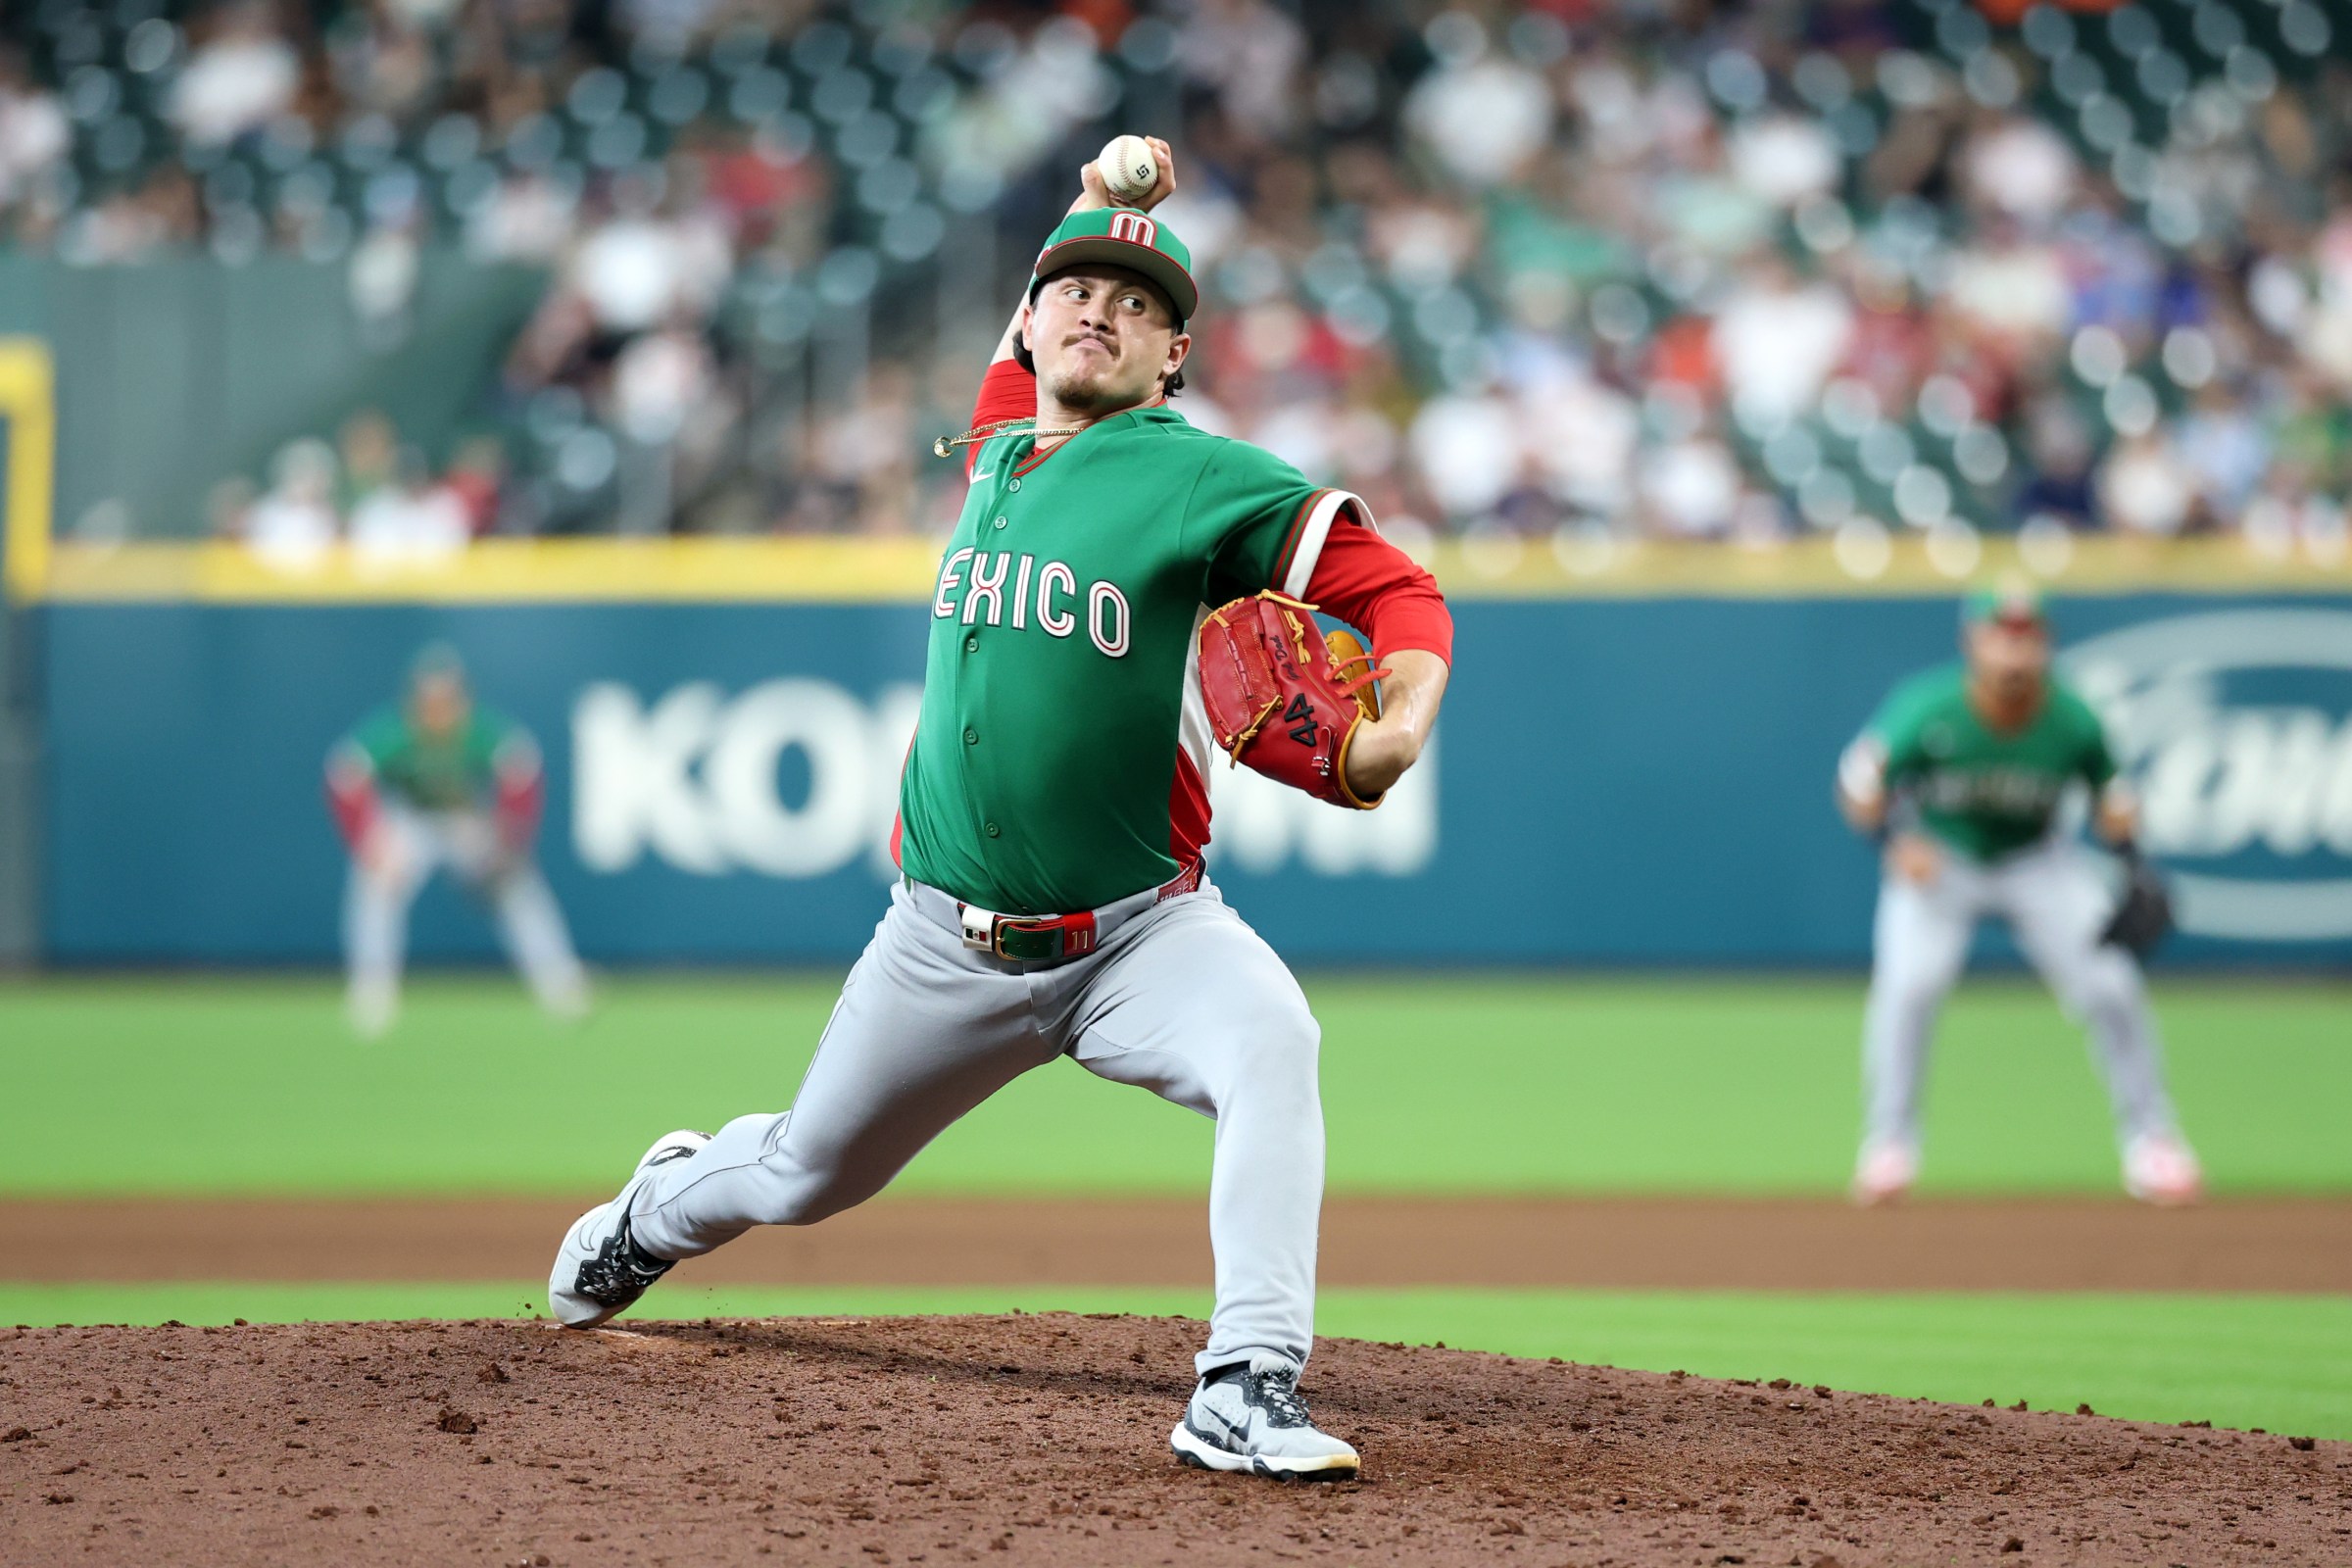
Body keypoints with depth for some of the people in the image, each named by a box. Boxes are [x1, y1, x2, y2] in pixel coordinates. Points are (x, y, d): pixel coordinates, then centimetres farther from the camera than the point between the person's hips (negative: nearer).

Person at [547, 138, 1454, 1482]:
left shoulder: (1204, 477, -10)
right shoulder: (996, 450, 8)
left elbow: (1400, 588, -15)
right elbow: (1033, 347, 31)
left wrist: (1399, 728, -34)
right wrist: (1100, 208, 17)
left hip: (1139, 933, -4)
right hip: (950, 946, 4)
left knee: (1272, 1043, -35)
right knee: (807, 1173, 18)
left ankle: (1247, 1392, -38)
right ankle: (659, 1211, 52)